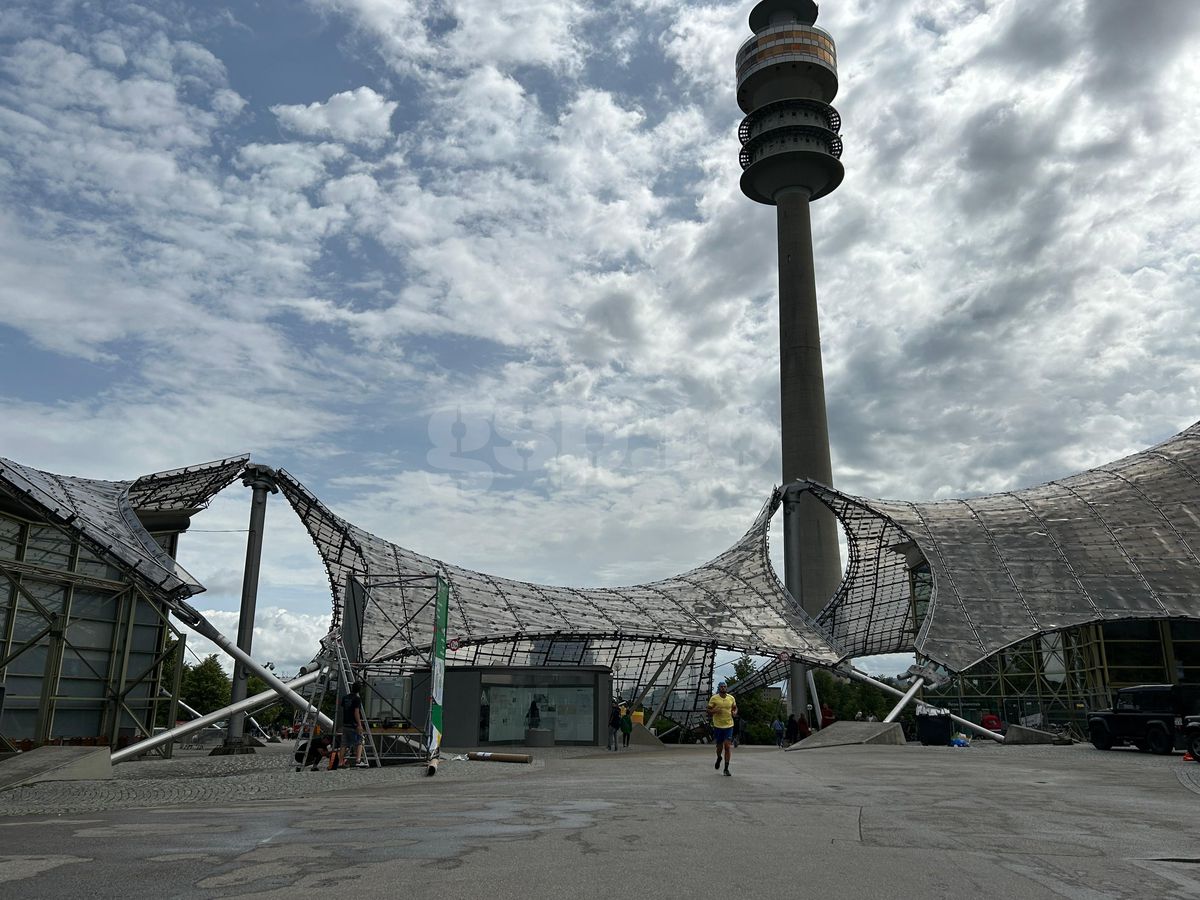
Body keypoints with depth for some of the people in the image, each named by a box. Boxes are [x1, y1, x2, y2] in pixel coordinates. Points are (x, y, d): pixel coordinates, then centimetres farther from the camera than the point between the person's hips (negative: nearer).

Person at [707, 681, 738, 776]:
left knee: (727, 746, -7)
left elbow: (735, 708, 18)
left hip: (729, 725, 1)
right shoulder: (714, 698, -5)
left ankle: (726, 768, 0)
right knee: (719, 746, 9)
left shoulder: (731, 698, 2)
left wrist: (735, 712, -5)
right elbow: (709, 712, -1)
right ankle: (719, 758, 44)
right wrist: (714, 711, -22)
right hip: (718, 726, -1)